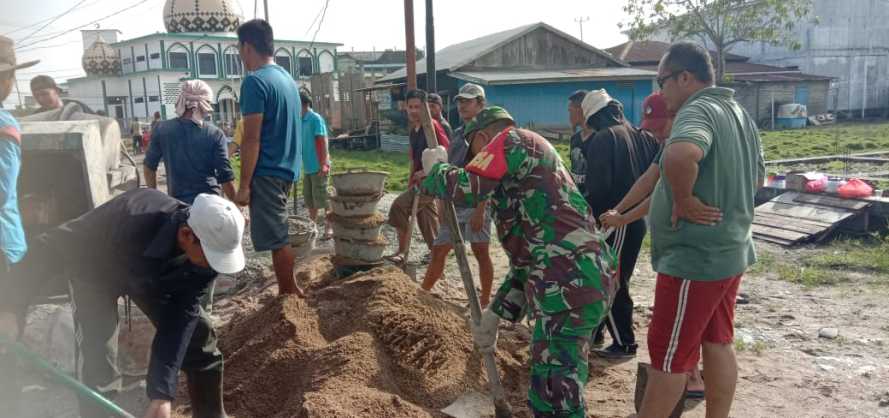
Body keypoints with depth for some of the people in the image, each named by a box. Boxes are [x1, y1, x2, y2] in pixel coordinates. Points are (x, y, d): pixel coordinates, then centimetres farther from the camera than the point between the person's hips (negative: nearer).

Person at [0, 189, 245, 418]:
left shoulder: (206, 248, -31)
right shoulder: (131, 229, -46)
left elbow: (181, 318, -28)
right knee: (98, 367, -15)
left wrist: (163, 392, -31)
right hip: (95, 272, -4)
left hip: (155, 274, 4)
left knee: (199, 335, 5)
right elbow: (50, 246, -33)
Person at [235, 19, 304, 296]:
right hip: (287, 169, 9)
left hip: (267, 172, -9)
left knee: (275, 238, -1)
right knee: (279, 234, 17)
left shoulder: (255, 81, -14)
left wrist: (243, 185, -14)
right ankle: (289, 290, 24)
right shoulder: (287, 78, 13)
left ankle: (288, 295, 7)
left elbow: (251, 139, -18)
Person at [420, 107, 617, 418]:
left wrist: (436, 166, 6)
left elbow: (467, 188, -17)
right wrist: (495, 313, 28)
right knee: (560, 386, 22)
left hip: (570, 283, -10)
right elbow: (526, 258, 28)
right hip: (584, 279, 10)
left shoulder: (512, 140, 1)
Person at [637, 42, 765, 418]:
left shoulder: (697, 110, -19)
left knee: (667, 356, 4)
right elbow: (757, 177, 23)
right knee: (718, 344, 19)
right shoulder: (739, 113, 12)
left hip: (693, 258, -10)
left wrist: (684, 198, -26)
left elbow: (682, 155, -43)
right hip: (729, 251, 10)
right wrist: (722, 199, 12)